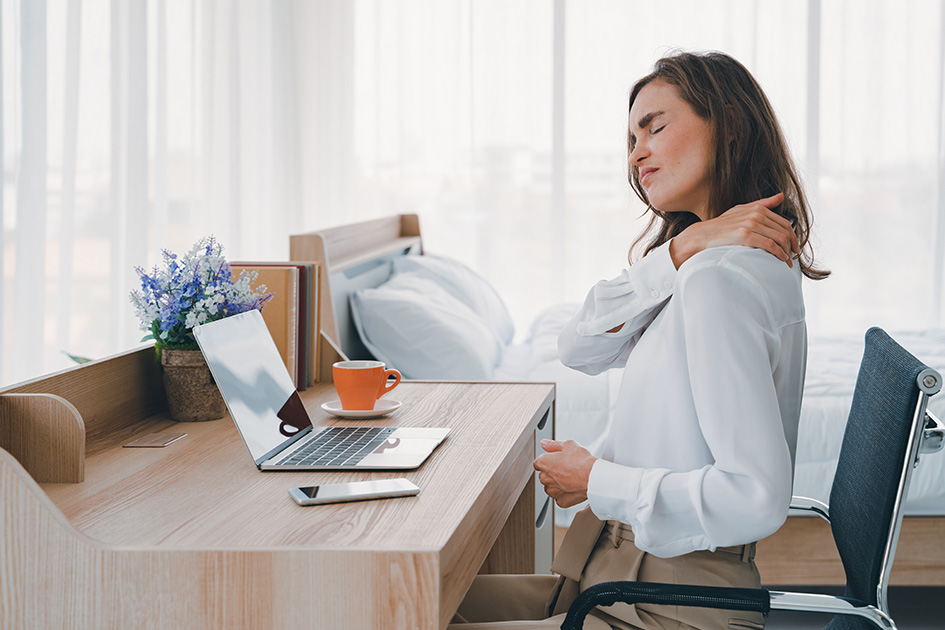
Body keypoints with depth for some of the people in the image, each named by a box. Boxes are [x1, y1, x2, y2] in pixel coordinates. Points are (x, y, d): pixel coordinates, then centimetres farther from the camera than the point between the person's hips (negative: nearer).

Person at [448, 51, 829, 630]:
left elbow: (755, 497, -29)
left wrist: (597, 482, -15)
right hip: (636, 578, 9)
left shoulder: (719, 277, -21)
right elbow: (581, 348, 2)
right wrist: (680, 249, -11)